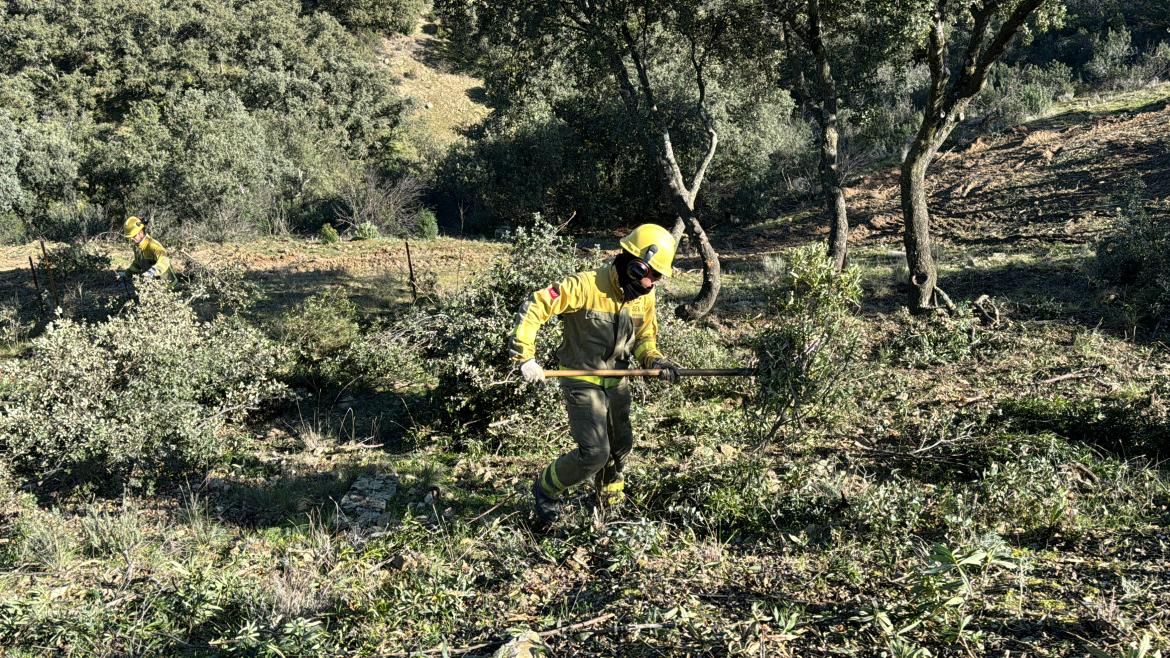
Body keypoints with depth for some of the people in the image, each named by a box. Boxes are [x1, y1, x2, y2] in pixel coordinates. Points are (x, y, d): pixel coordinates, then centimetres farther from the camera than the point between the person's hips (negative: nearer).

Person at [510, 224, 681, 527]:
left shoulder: (644, 296, -5)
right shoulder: (586, 286, -26)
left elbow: (645, 337, 8)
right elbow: (533, 308, -25)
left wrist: (655, 360, -14)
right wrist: (525, 357, -29)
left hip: (616, 382, 7)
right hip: (582, 382, -7)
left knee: (621, 444, 19)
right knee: (595, 453, -14)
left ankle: (611, 496, 49)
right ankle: (547, 488, 12)